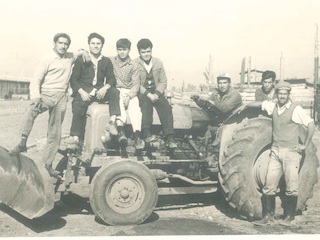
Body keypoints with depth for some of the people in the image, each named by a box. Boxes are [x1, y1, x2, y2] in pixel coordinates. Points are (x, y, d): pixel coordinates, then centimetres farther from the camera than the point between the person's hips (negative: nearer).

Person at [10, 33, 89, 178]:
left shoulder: (70, 57, 15)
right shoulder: (47, 59, 0)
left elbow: (81, 52, 37)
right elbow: (36, 80, -7)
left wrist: (83, 52, 11)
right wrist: (36, 97, -23)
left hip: (61, 97, 4)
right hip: (46, 94, -4)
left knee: (55, 134, 4)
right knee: (31, 110, -37)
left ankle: (48, 162, 14)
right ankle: (22, 143, -29)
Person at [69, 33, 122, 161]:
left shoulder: (106, 61, 16)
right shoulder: (81, 60, 9)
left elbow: (111, 79, 8)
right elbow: (73, 79, 3)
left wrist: (105, 88, -15)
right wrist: (81, 92, -14)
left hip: (100, 92, 2)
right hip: (83, 92, -2)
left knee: (114, 92, -26)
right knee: (78, 107, -31)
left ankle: (112, 122, -36)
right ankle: (76, 140, -30)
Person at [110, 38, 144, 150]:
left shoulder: (134, 66, 7)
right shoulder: (111, 61, 9)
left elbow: (136, 85, 1)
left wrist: (129, 96, -17)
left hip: (129, 92, 0)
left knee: (135, 107, -28)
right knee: (119, 105, -32)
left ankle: (137, 136, -39)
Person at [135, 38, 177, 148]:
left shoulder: (158, 63, 12)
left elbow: (163, 81, 7)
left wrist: (156, 94, -11)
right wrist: (148, 94, -19)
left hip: (156, 92, 3)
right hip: (142, 93, -3)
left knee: (166, 107, -25)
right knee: (146, 103, -36)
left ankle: (169, 138, -33)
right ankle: (146, 134, -43)